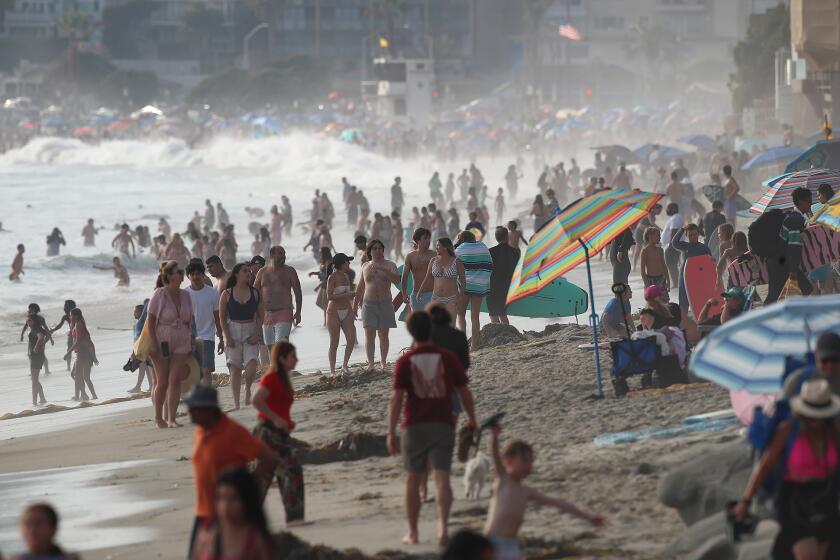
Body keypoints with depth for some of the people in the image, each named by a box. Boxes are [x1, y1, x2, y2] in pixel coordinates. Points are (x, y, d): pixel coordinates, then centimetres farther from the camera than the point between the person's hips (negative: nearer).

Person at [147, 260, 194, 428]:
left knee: (175, 381, -4)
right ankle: (158, 417, 17)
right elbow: (150, 321, -10)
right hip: (162, 343, -4)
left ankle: (171, 419, -5)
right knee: (162, 382, 2)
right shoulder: (159, 295, -9)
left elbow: (189, 320, 14)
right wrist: (153, 345, -15)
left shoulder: (185, 295, 6)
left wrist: (191, 343, 10)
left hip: (181, 344, 4)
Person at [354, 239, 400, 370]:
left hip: (385, 304, -1)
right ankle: (370, 363, -11)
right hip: (369, 304, 1)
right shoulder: (365, 266, 12)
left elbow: (397, 279, -16)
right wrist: (355, 305, 17)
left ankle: (383, 363, 12)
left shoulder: (390, 265, 4)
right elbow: (360, 288, 19)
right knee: (369, 335, -9)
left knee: (383, 335, 3)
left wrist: (383, 270, -29)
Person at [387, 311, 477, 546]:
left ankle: (413, 533, 19)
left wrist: (391, 433, -9)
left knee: (412, 480, 13)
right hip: (443, 425, 1)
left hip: (415, 427, -1)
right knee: (442, 478, -6)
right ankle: (443, 526, -27)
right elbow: (464, 392, 7)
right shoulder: (448, 358, 1)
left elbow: (396, 399, -11)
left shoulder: (405, 362, -5)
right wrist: (471, 418, 23)